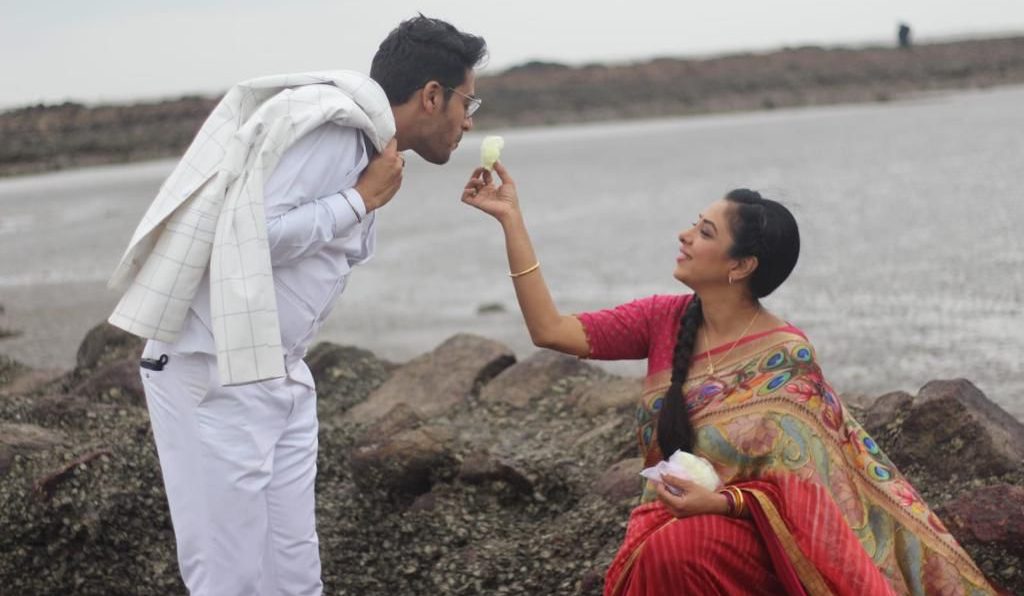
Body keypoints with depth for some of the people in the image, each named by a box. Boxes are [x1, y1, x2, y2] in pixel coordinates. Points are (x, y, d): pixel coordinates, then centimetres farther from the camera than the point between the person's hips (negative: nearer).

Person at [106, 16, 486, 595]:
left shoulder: (366, 145, 13)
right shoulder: (330, 125, -16)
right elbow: (253, 234, -25)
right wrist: (363, 198, -15)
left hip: (281, 375, 9)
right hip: (212, 374, -9)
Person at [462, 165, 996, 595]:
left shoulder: (786, 355, -14)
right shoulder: (665, 320, 0)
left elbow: (795, 487, -11)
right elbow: (550, 331, -6)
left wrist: (719, 502, -28)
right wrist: (510, 219, -7)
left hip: (751, 525, -4)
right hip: (670, 518, 4)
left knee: (680, 549, -34)